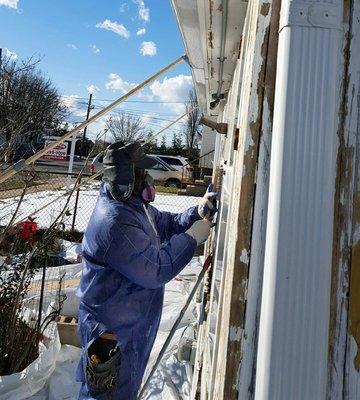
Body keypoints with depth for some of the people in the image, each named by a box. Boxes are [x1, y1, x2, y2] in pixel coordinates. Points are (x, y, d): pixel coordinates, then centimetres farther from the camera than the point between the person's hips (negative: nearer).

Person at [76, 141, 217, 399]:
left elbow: (167, 225, 9)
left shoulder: (134, 205, 0)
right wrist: (193, 236, -24)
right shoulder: (114, 223, -33)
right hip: (111, 330, -9)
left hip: (135, 321, 9)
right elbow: (156, 271, -31)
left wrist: (198, 213, -8)